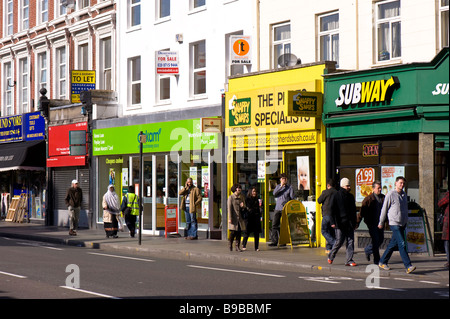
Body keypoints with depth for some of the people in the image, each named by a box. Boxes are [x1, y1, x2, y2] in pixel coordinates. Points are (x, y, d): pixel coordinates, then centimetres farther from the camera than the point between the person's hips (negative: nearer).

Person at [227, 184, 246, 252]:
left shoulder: (242, 197, 13)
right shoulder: (231, 197, -2)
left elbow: (244, 209, 19)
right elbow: (229, 208, -6)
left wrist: (243, 206, -6)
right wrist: (230, 218, -13)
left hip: (240, 218, 4)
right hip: (234, 218, -4)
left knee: (239, 233, 1)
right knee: (233, 232, -4)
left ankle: (237, 246, 7)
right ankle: (230, 244, 19)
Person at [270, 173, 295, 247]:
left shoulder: (290, 187, 6)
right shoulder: (278, 186, 14)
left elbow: (292, 198, 4)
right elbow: (274, 193, -3)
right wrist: (281, 186, -10)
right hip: (278, 208, 3)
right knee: (274, 224, -4)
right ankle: (274, 241, -1)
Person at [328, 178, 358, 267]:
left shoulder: (350, 196, 14)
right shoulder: (337, 196, -3)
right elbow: (333, 210, -6)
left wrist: (354, 223, 19)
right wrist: (333, 222, -13)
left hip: (349, 224, 5)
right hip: (340, 223, -5)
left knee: (350, 241, 0)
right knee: (339, 241, -4)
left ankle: (349, 260, 2)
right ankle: (331, 256, 18)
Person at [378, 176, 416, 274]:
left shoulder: (404, 194, 13)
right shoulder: (390, 195, -9)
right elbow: (384, 209, -2)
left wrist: (406, 221, 25)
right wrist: (381, 223, 4)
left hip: (403, 224, 7)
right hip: (394, 223, -7)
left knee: (393, 244, 11)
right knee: (402, 244, -13)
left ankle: (382, 262, 24)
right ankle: (408, 266, -17)